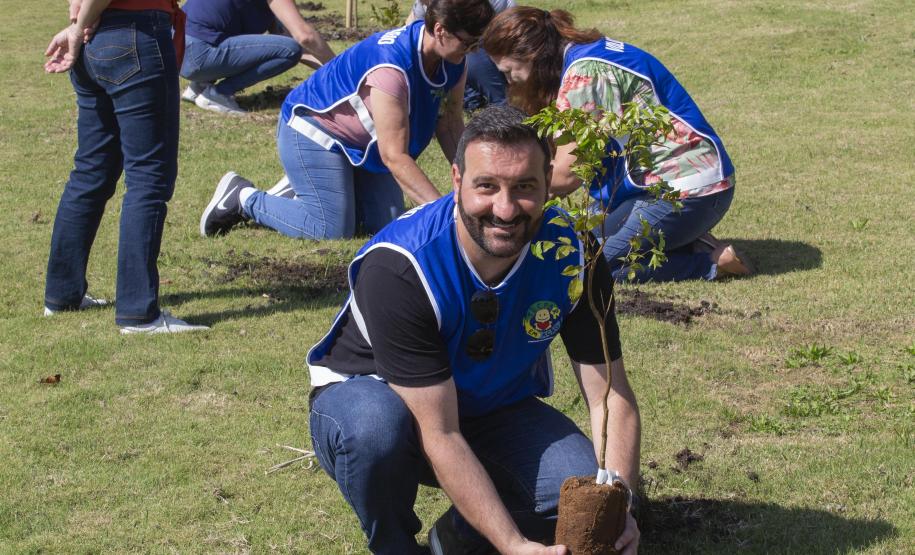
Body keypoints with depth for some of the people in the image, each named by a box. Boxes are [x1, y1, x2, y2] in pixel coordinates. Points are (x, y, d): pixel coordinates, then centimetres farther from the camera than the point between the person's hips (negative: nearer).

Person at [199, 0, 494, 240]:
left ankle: (299, 192, 19)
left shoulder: (453, 62, -11)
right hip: (312, 132, -9)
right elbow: (394, 156, -35)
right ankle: (242, 197, 3)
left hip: (361, 143, 9)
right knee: (333, 229, -17)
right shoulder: (391, 67, -37)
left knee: (385, 222, 0)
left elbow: (450, 125, 1)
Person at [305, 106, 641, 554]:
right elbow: (439, 435, -34)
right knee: (375, 426, -40)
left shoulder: (573, 252, -19)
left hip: (495, 410, 4)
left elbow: (611, 399, -16)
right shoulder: (398, 266, -33)